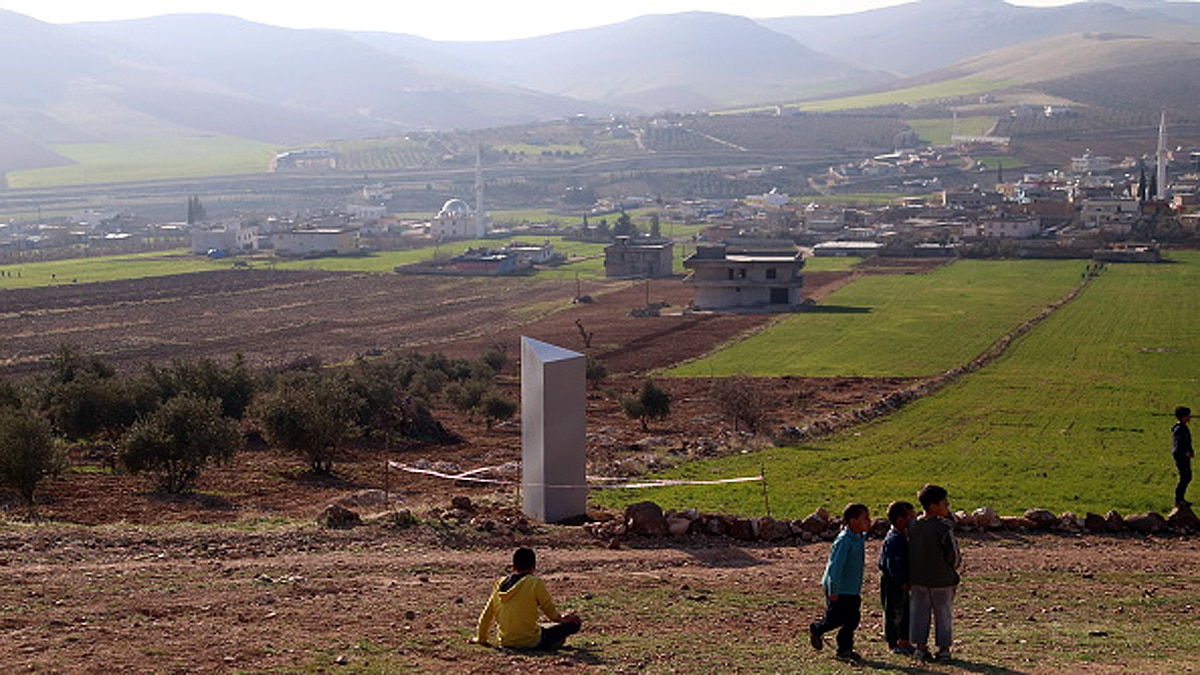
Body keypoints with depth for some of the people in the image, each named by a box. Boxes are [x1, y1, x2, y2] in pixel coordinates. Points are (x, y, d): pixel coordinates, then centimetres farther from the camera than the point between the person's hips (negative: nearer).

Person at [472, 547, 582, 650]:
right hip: (530, 642, -6)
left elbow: (486, 615, 13)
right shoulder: (535, 583, -10)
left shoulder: (500, 584, 5)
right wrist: (560, 619, 24)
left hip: (505, 643, 6)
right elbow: (550, 609, 2)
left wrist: (481, 639, 28)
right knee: (574, 623, 1)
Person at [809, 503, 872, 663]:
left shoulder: (860, 538, 3)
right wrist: (833, 590, -22)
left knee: (853, 619, 6)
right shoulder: (844, 541, -25)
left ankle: (845, 649, 17)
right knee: (835, 619, 4)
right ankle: (816, 629, 33)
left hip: (853, 590, 8)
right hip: (839, 589, -8)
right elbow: (835, 567, -25)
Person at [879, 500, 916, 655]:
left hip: (902, 581, 10)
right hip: (891, 582, -10)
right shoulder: (893, 540, -23)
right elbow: (893, 565, -26)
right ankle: (893, 644, 11)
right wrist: (902, 582, -23)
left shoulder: (903, 537, 9)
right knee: (894, 613, 1)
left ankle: (904, 642, 27)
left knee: (907, 611, 16)